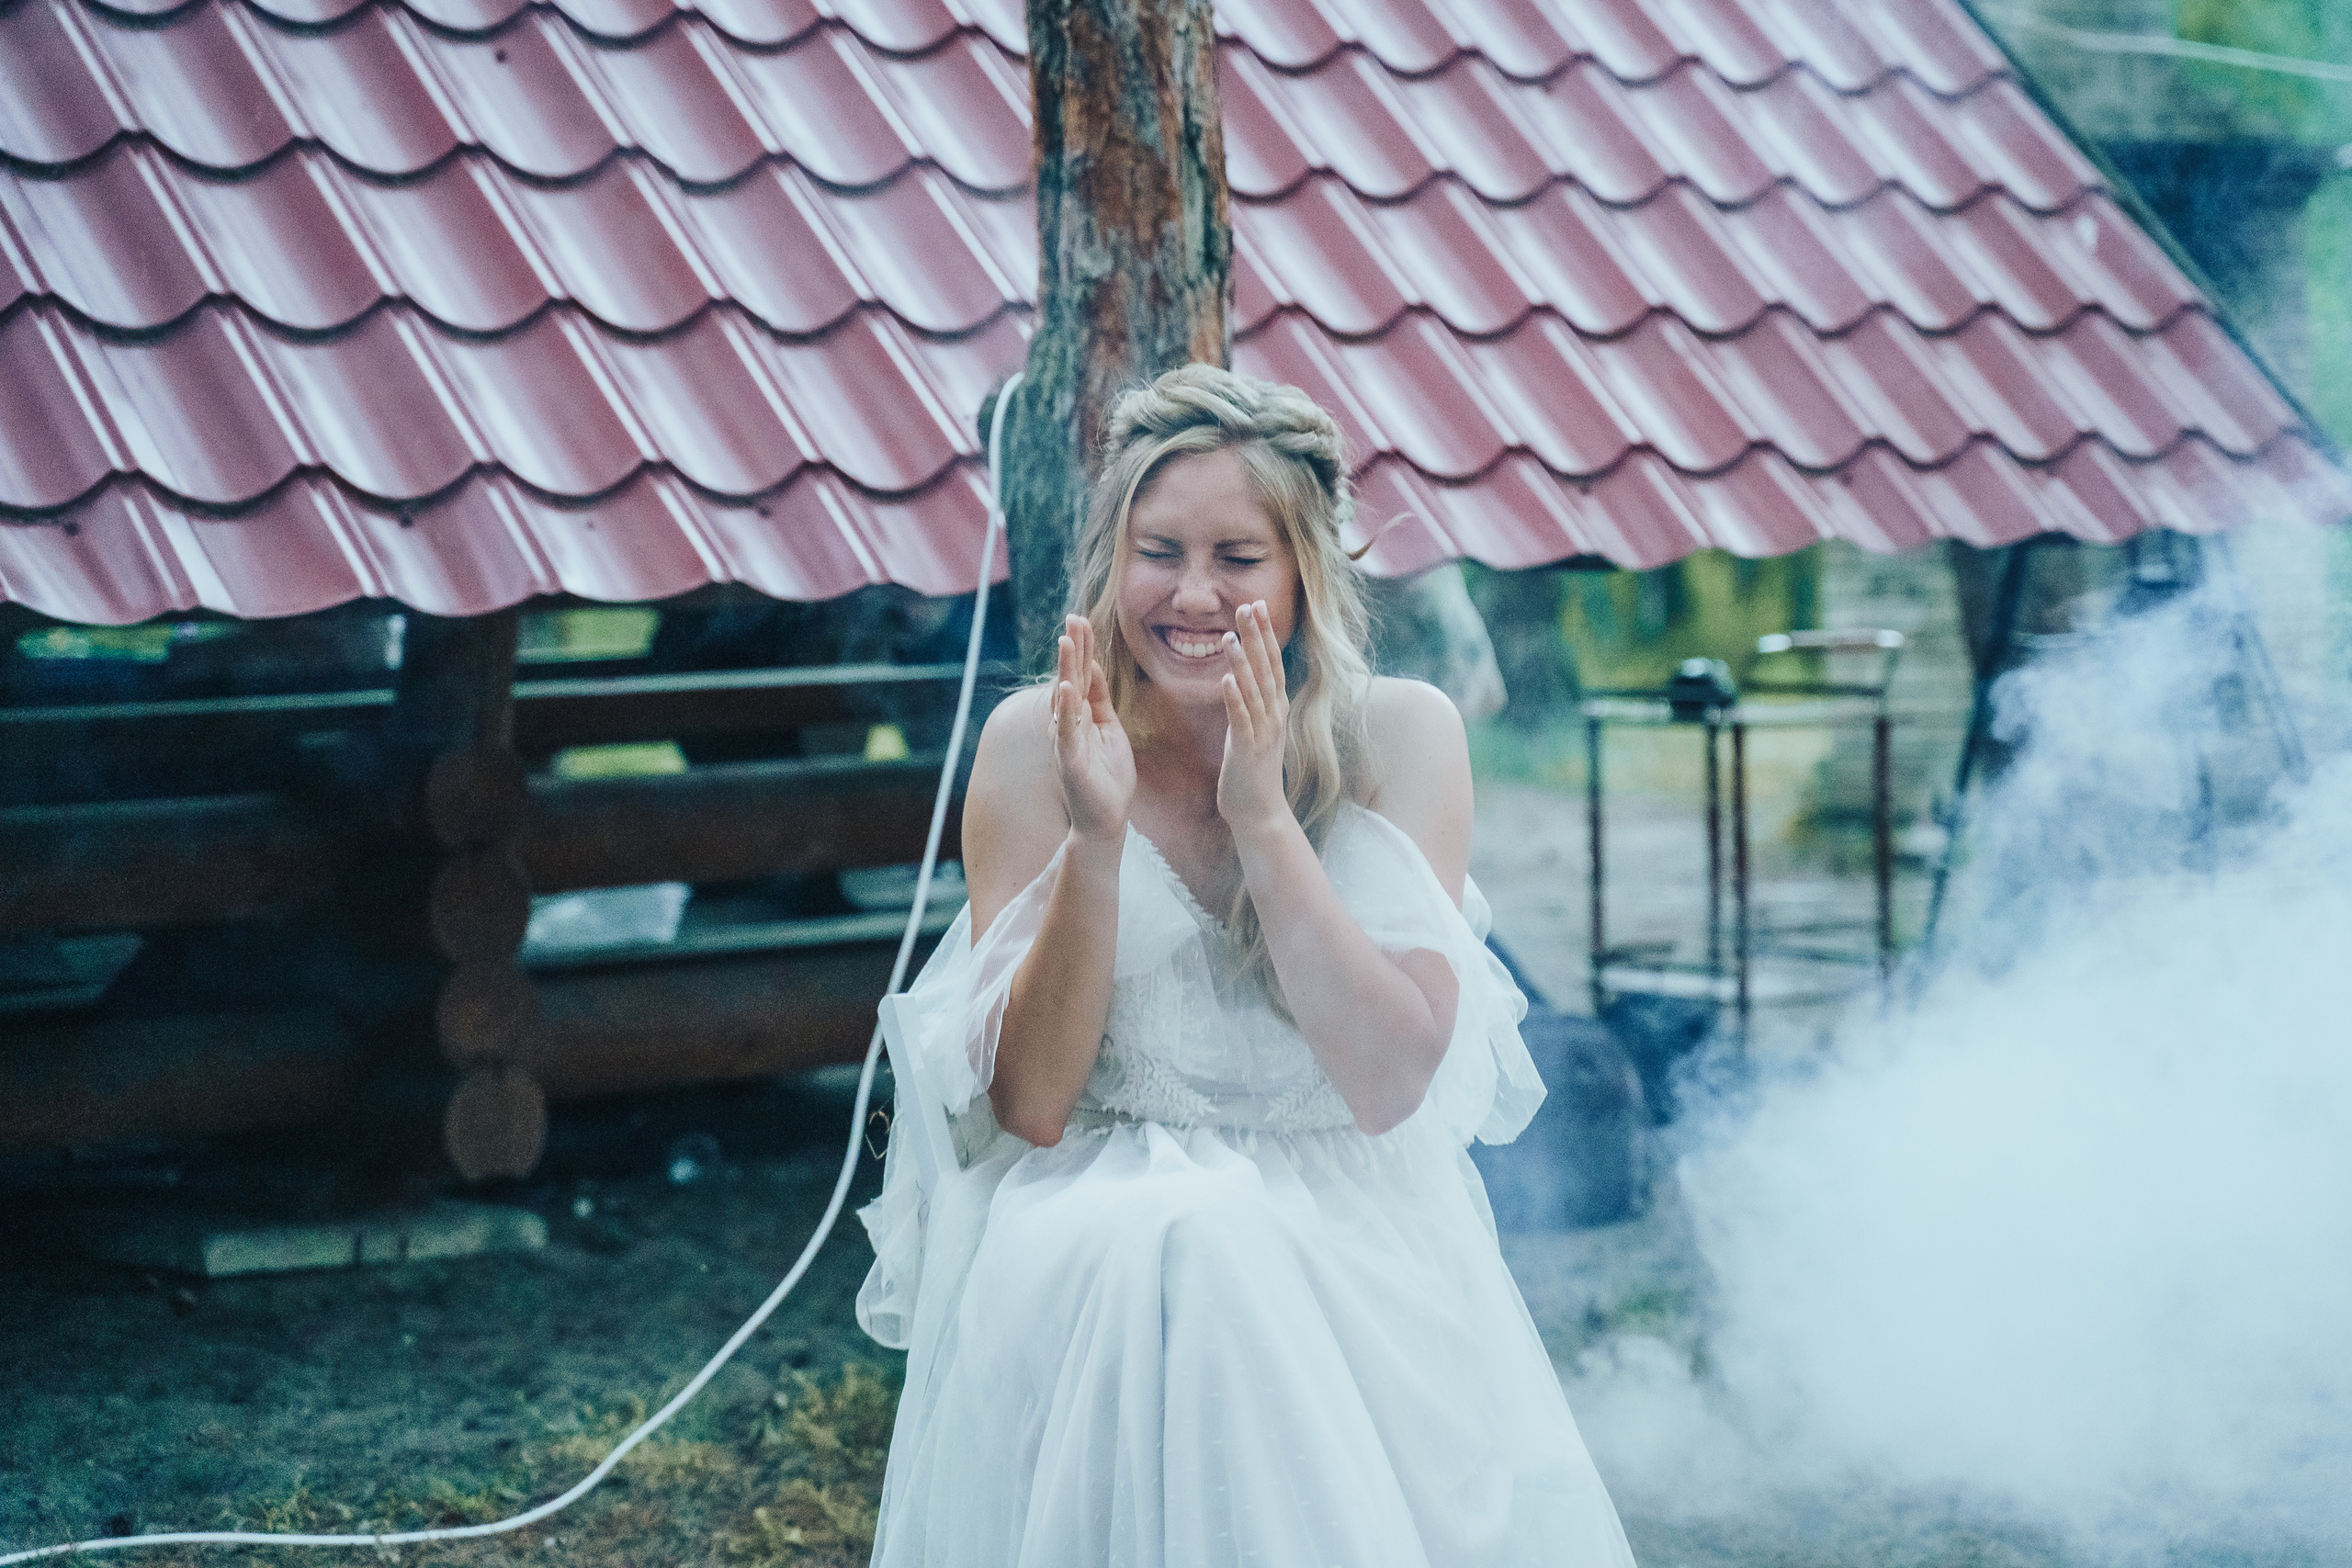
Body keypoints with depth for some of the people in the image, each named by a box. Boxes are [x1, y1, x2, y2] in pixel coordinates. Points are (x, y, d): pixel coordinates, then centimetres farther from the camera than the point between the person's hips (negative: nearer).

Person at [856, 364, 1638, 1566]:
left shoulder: (1400, 736, -4)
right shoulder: (1033, 744, -3)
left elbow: (1391, 1085, -13)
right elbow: (1030, 1105, -8)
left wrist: (1263, 816, -19)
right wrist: (1096, 836, -20)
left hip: (1353, 1237, 0)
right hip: (1088, 1230, 1)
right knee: (1140, 1269, -32)